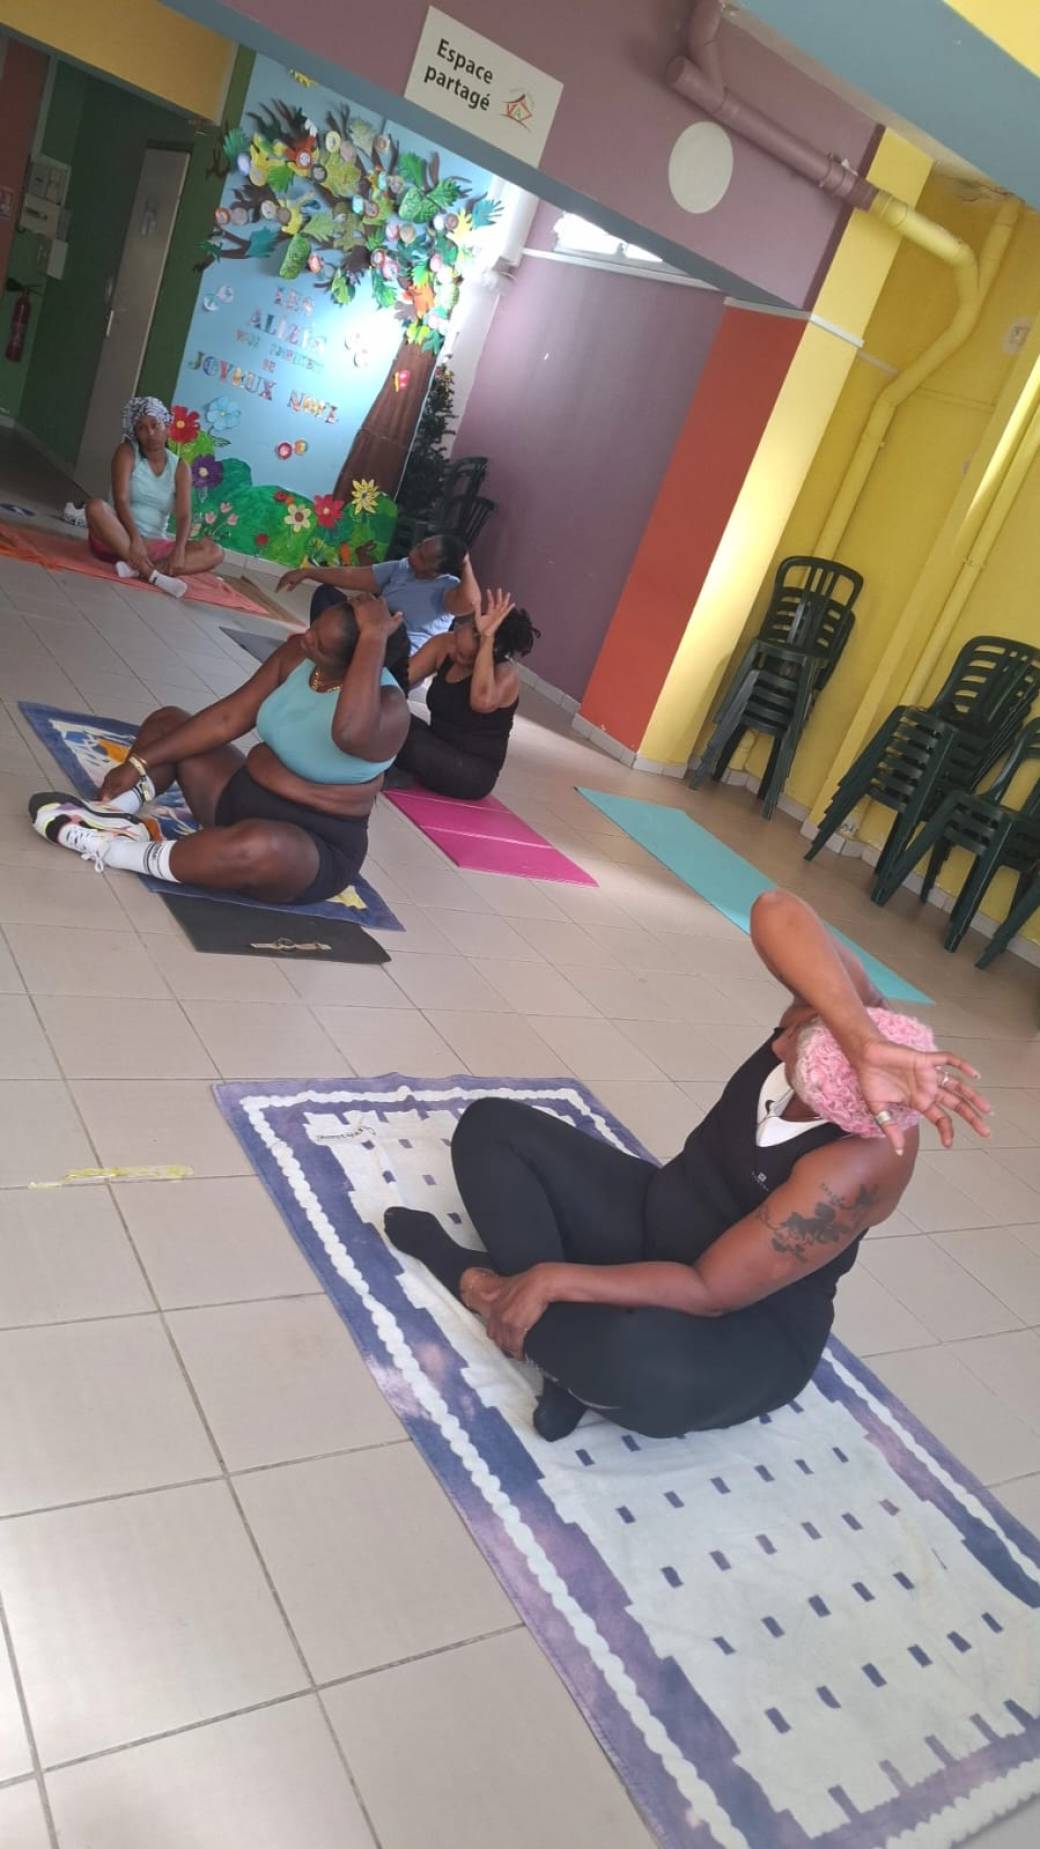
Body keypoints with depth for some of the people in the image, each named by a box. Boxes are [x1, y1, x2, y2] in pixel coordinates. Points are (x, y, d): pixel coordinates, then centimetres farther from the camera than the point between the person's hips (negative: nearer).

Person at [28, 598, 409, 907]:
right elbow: (227, 718, -1)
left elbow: (349, 733, -50)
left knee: (259, 846, -42)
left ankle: (113, 849, -22)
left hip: (313, 848, -8)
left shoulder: (388, 706, -25)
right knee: (167, 722, 12)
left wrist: (374, 637, -45)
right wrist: (140, 763, -3)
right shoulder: (298, 655, -3)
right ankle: (117, 813, -15)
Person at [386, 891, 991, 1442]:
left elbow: (709, 1292, -28)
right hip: (658, 1215, 7)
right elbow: (776, 913, -42)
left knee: (637, 1367, -41)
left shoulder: (859, 1166, -33)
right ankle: (576, 1335, -15)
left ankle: (484, 1284, -12)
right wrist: (869, 1049, -51)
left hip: (750, 1327, -7)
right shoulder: (850, 1015, -21)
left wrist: (550, 1278, -26)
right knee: (492, 1127, -3)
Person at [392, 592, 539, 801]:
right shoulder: (443, 645, -4)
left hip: (473, 772, -6)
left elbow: (481, 701, -43)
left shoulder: (505, 675, -21)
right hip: (437, 752, 6)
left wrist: (487, 638, -40)